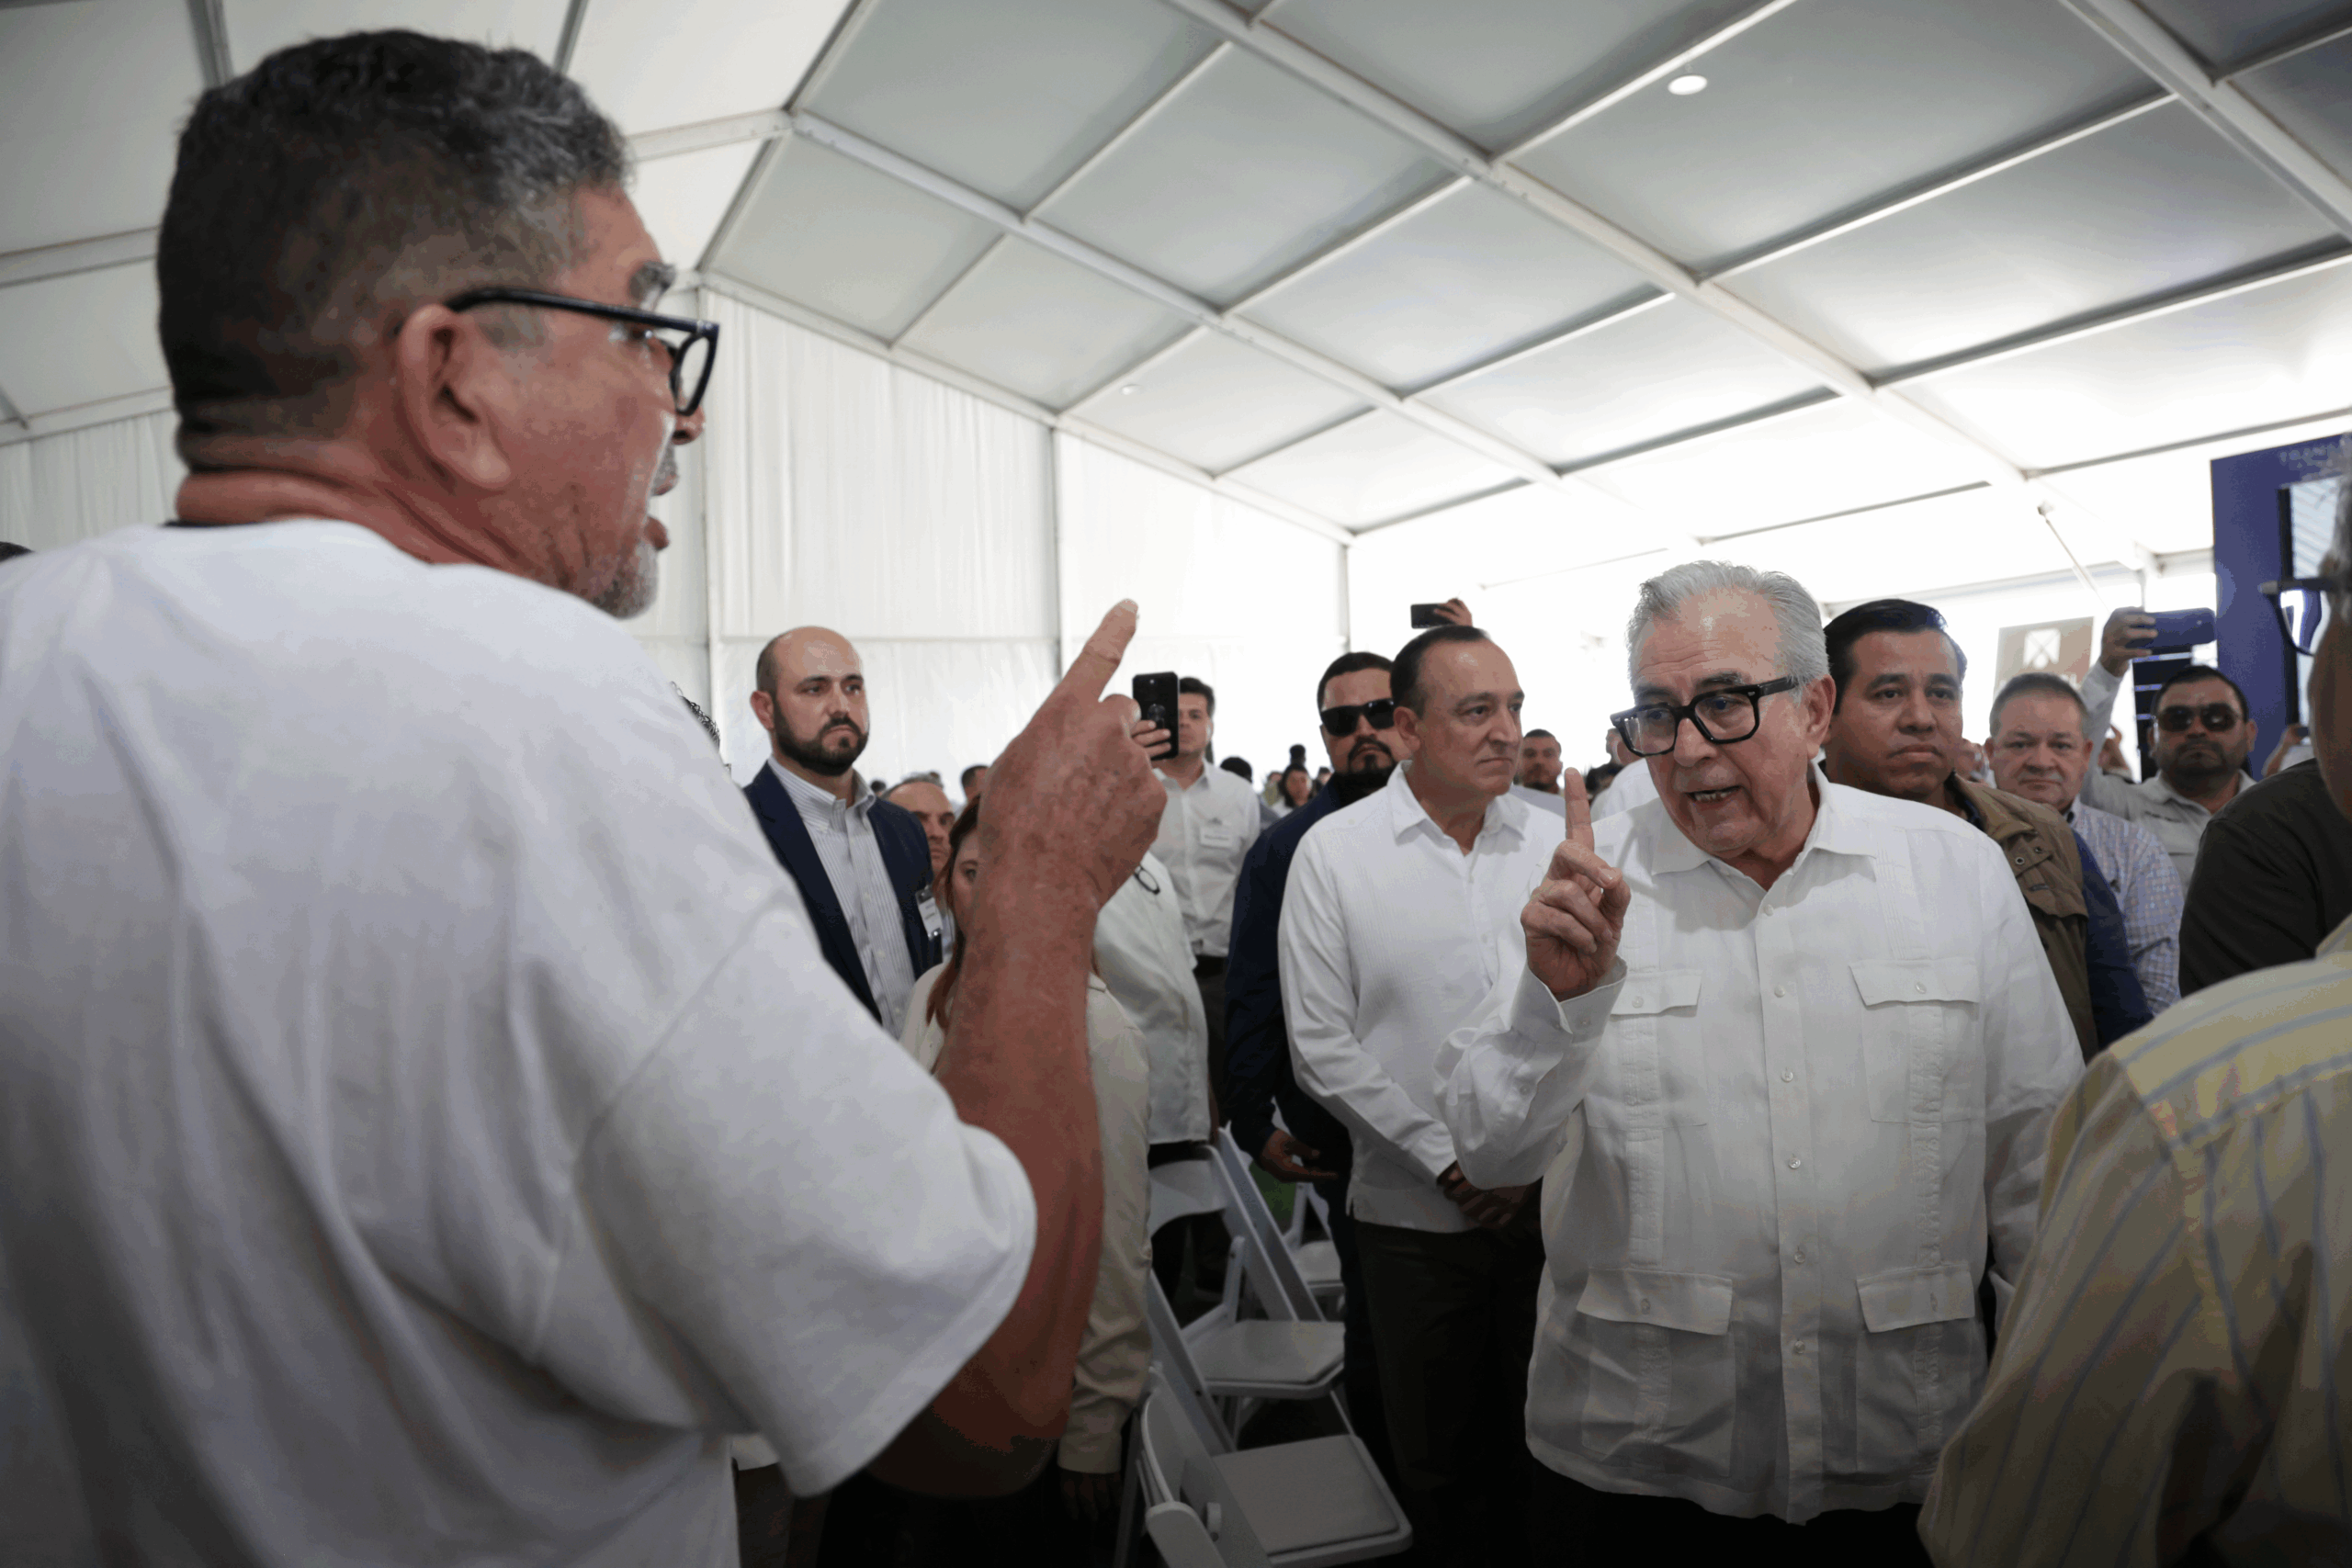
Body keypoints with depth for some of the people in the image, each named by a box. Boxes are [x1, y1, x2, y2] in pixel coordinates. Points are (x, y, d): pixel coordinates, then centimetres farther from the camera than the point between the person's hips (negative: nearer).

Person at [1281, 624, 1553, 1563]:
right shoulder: (1334, 852, -7)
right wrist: (1452, 1162, -10)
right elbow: (1322, 1047, -8)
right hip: (1416, 1214, -2)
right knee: (1434, 1461, 14)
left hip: (1552, 1204, 2)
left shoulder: (1553, 844, 0)